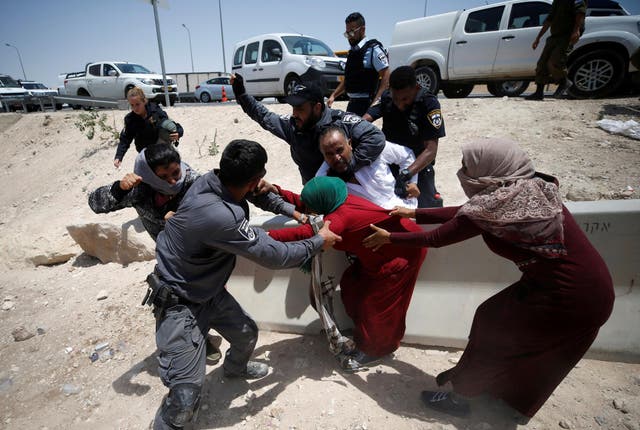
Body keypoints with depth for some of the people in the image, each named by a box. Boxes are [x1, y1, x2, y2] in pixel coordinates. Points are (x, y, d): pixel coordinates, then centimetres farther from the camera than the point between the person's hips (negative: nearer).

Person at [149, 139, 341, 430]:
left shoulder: (213, 180, -14)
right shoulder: (219, 216, -39)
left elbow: (257, 193, 9)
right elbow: (274, 256, -28)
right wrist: (319, 241, -13)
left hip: (208, 290, 8)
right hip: (179, 303, -8)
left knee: (246, 334, 19)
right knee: (186, 394, -8)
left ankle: (235, 368, 52)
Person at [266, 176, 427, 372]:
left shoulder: (341, 218, -34)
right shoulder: (339, 204, -8)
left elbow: (304, 233, -47)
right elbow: (300, 203, -2)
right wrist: (276, 191, -14)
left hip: (403, 250, -9)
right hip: (380, 251, 9)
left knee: (376, 302, 1)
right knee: (351, 286, 10)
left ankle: (373, 350, 26)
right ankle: (363, 336, 31)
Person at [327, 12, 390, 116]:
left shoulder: (373, 49, -8)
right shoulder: (352, 51, 18)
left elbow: (386, 76, -14)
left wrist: (376, 100, -24)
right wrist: (333, 96, 14)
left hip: (365, 103, -9)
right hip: (352, 103, 9)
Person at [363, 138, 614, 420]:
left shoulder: (494, 205, -24)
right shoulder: (528, 189, 0)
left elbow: (435, 239, -12)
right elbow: (464, 213, 10)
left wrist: (389, 238, 2)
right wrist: (414, 213, 17)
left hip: (569, 301, -8)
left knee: (490, 325, 8)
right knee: (494, 317, 19)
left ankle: (459, 398, 29)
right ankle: (470, 375, 43)